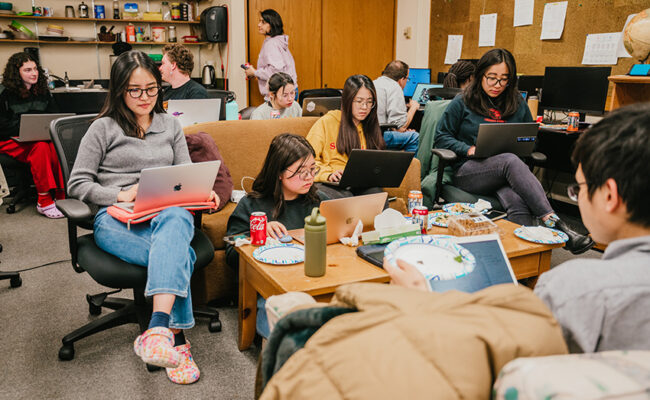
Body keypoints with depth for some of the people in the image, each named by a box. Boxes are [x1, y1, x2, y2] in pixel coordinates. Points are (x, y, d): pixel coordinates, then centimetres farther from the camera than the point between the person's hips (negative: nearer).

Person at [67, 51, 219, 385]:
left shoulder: (170, 125, 21)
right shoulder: (104, 128, 10)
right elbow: (78, 184, 6)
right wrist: (121, 195, -11)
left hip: (168, 211, 2)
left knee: (175, 219, -39)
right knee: (180, 255, -35)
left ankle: (158, 329, -51)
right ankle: (176, 338, -32)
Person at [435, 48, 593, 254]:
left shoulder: (518, 105, 15)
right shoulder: (462, 103, 6)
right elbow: (441, 137, 6)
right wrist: (469, 149, -10)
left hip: (505, 173, 3)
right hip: (468, 171, -3)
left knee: (518, 201, -34)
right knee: (511, 161, -35)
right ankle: (553, 223, -39)